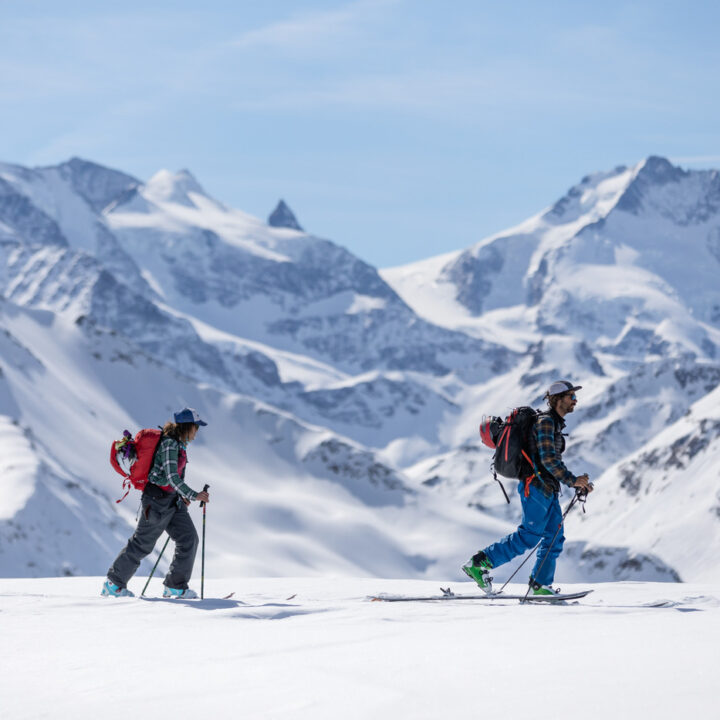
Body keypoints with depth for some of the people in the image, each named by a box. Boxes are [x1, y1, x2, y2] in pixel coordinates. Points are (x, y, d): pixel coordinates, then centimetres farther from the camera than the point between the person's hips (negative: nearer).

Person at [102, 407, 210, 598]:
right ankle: (114, 584, 12)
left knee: (189, 538, 1)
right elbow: (171, 476, -25)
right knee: (142, 543, 0)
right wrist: (193, 495, -25)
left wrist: (181, 495, 20)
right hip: (157, 499, -9)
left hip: (171, 499, 9)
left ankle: (176, 586, 6)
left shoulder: (178, 444, 12)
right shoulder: (169, 443, -18)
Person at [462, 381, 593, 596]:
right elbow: (548, 458, -21)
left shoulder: (555, 424, 20)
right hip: (536, 485, -10)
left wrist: (577, 483, 18)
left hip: (548, 489, 10)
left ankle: (540, 585, 8)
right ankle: (479, 563, -10)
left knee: (554, 538, 5)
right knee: (529, 536, -13)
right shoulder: (545, 421, -11)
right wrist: (572, 480, -20)